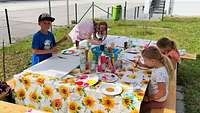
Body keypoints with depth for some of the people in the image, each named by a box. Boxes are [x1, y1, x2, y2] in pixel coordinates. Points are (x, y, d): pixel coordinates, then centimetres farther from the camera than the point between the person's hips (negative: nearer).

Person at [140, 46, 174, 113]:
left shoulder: (160, 73, -35)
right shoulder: (158, 66, -10)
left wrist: (148, 99, -22)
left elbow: (162, 93, -30)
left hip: (157, 101, -8)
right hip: (153, 94, 8)